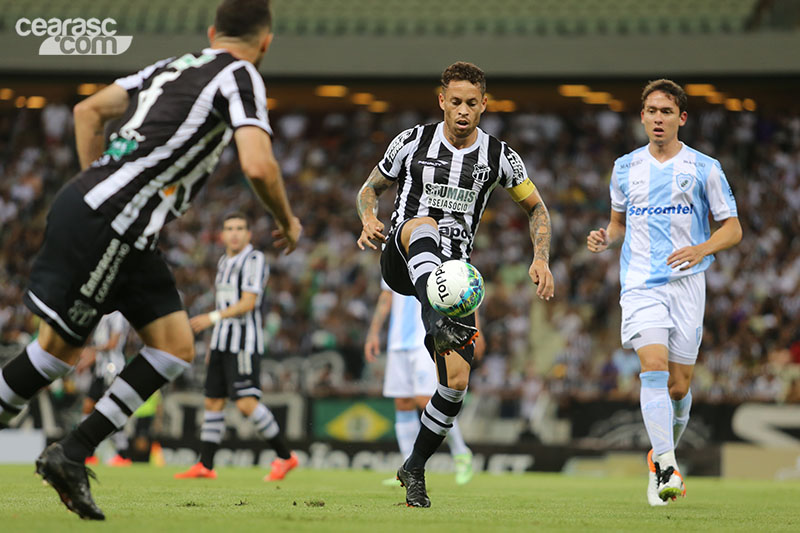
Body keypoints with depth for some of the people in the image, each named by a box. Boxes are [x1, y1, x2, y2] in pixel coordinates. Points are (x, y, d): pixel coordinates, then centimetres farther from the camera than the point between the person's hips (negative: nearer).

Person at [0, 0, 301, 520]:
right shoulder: (240, 76, -5)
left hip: (127, 235, 8)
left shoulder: (172, 66, 18)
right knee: (60, 348, -2)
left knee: (176, 347, 5)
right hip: (104, 224, -8)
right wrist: (286, 220, 0)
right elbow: (258, 165, -18)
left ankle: (72, 455, 3)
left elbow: (88, 111, 21)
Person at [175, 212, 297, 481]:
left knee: (246, 403, -16)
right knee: (213, 402, 6)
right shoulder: (224, 262, 17)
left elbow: (248, 303, -17)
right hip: (222, 343, 8)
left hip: (245, 342, -8)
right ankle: (205, 465, 9)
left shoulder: (254, 259, -9)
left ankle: (285, 456, -7)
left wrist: (213, 317, -24)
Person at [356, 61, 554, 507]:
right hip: (402, 262, -2)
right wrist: (369, 220, -9)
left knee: (457, 381, -9)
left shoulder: (498, 156, 5)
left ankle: (415, 467, 13)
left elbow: (536, 207, 17)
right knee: (422, 224, -39)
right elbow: (371, 189, 14)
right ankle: (438, 321, -66)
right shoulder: (414, 142, 2)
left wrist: (541, 259, 2)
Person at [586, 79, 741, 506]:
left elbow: (733, 229, 3)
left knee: (678, 385, 3)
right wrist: (605, 239, 0)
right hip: (640, 283, 0)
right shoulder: (626, 167, 9)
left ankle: (663, 455, 30)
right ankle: (666, 470, -24)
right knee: (654, 368, -19)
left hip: (686, 283, 0)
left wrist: (701, 249, -16)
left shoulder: (704, 168, 1)